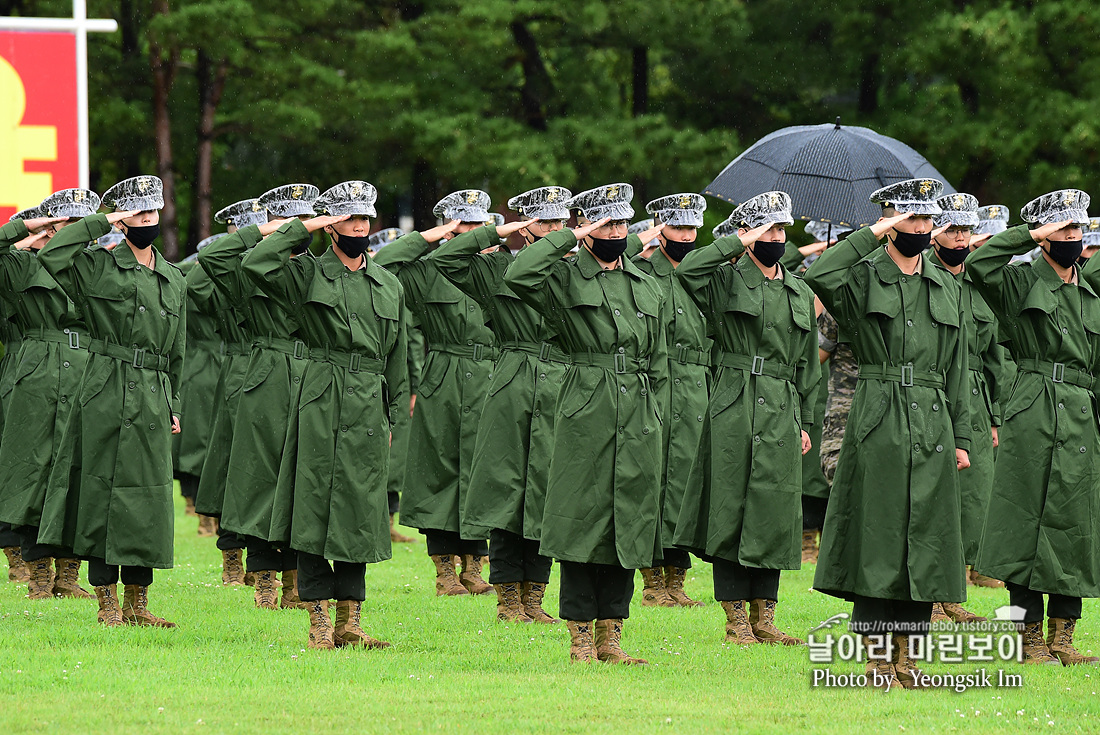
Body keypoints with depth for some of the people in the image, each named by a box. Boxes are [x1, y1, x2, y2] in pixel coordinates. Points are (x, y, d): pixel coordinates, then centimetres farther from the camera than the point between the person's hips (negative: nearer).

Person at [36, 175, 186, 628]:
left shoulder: (174, 280, 15)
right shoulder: (98, 267, 0)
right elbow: (51, 255, -19)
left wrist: (172, 406, 18)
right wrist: (99, 225, -12)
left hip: (153, 399, 5)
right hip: (106, 393, -5)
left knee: (148, 496, 5)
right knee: (103, 489, -4)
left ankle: (138, 602, 12)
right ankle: (107, 602, 1)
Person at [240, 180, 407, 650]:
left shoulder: (389, 286, 15)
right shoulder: (308, 276, 2)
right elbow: (256, 263, -16)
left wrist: (393, 417, 16)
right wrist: (304, 229, -8)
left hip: (369, 408, 4)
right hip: (321, 404, -4)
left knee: (360, 511, 5)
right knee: (316, 506, -5)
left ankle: (349, 622, 9)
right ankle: (318, 621, -2)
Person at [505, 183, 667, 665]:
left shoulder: (647, 288, 16)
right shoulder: (564, 278, 1)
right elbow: (517, 275, -20)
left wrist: (650, 412, 12)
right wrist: (571, 239, -12)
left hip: (638, 420, 5)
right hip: (584, 417, -5)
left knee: (629, 526, 4)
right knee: (582, 522, -4)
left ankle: (609, 633, 10)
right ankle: (580, 637, 1)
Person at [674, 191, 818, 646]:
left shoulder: (800, 294, 16)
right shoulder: (726, 281, 1)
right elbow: (687, 268, -21)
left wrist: (805, 422, 16)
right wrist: (740, 243, -14)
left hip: (782, 414, 4)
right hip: (732, 409, -4)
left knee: (775, 511, 3)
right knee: (731, 506, -3)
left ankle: (763, 617, 9)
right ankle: (736, 618, 1)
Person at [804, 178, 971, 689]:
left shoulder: (945, 287, 14)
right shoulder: (864, 278, -1)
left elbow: (955, 368, 16)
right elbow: (818, 275, -24)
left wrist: (961, 437, 12)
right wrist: (872, 235, -17)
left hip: (932, 423, 5)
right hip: (877, 425, -5)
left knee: (925, 536, 4)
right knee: (877, 534, -4)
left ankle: (906, 655, 10)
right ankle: (879, 656, 0)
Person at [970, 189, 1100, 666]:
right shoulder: (1020, 283, -1)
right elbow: (978, 264, -22)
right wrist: (1030, 236, -15)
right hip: (1033, 415, -6)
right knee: (1029, 522, -3)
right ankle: (1031, 639, 1)